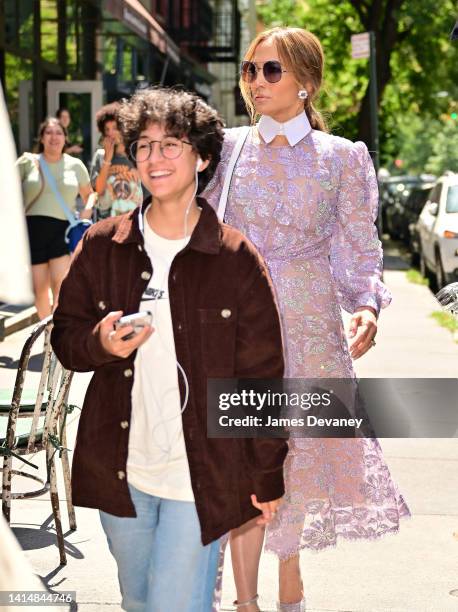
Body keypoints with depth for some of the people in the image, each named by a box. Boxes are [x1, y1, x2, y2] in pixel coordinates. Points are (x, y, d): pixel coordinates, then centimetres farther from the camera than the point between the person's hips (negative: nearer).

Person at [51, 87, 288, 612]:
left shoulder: (236, 258, -8)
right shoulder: (102, 245, 0)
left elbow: (263, 376, -4)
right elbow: (64, 338, 9)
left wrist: (268, 477, -2)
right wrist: (99, 343, -15)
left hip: (202, 474, -4)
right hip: (118, 469, 4)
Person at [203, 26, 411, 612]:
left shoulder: (343, 157, 2)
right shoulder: (227, 147, 4)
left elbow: (360, 249, 2)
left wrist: (366, 305, -15)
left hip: (310, 322, 0)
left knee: (304, 451, 7)